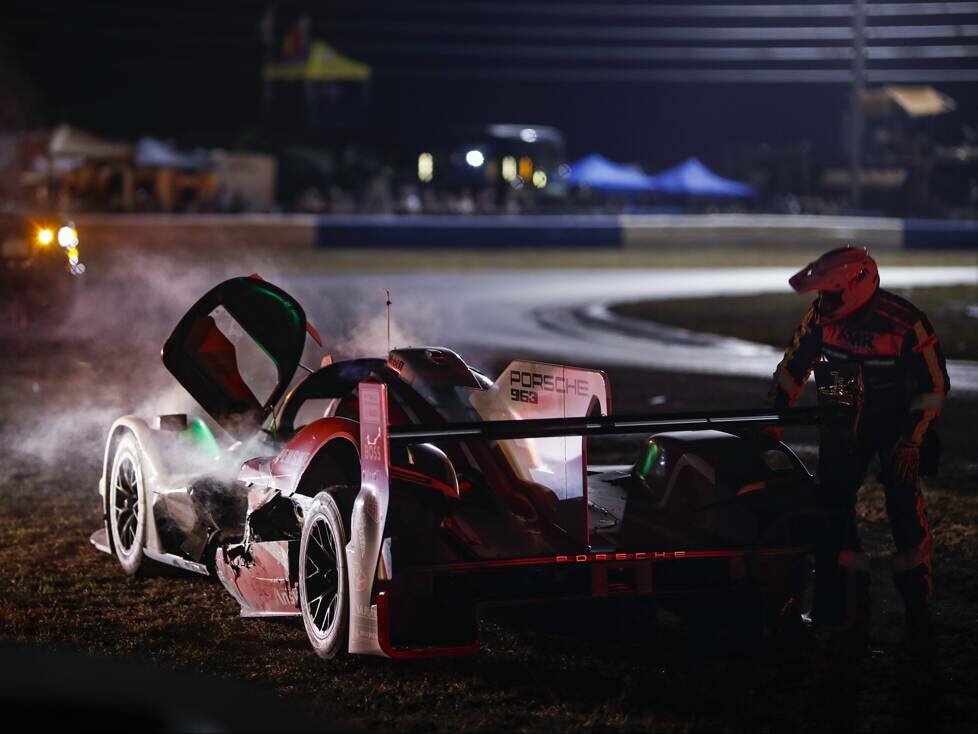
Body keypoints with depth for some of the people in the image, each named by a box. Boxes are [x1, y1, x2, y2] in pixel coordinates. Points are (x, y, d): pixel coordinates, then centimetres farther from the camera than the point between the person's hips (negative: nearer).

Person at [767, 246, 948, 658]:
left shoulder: (905, 323, -23)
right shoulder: (821, 317, -11)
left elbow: (934, 384, -16)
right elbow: (793, 366, 3)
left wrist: (912, 439, -21)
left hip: (898, 420, -4)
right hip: (844, 420, 4)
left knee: (905, 512, -13)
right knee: (834, 512, -4)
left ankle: (919, 616, -5)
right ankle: (848, 613, 2)